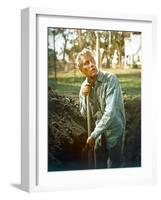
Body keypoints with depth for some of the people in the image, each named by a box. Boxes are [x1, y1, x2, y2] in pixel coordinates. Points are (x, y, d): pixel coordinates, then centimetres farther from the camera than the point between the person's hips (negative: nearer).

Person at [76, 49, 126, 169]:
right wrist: (84, 96, -16)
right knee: (99, 166, 18)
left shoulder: (110, 80, -23)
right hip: (98, 133, 5)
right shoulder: (84, 87, -3)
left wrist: (93, 135, -24)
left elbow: (110, 112, -29)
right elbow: (85, 115, 2)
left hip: (114, 131, -5)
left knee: (113, 167, 7)